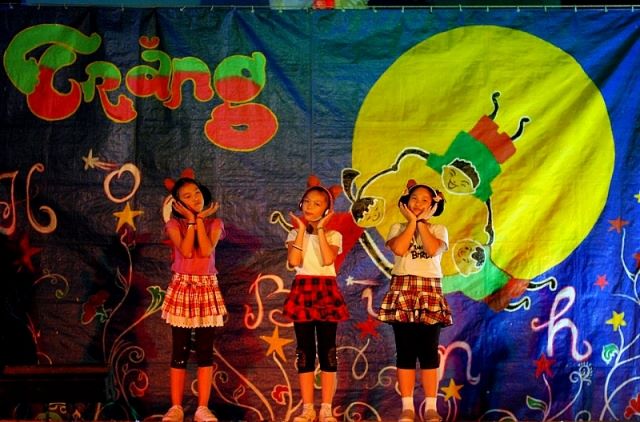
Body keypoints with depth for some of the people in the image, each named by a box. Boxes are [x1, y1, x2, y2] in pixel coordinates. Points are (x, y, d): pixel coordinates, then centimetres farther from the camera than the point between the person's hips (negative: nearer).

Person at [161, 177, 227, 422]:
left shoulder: (214, 223, 4)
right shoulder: (174, 224, 0)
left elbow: (206, 251, -14)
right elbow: (186, 251, -16)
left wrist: (200, 219, -8)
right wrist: (191, 220, -10)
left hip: (207, 288, 1)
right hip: (182, 287, -1)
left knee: (205, 350, 0)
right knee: (180, 350, 1)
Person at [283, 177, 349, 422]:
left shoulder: (333, 235, 3)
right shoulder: (295, 233, 7)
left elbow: (327, 260, -17)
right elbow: (294, 261, -11)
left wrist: (320, 229, -10)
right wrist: (302, 230, -7)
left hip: (326, 291, -1)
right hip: (303, 291, 1)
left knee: (327, 348, -1)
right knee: (305, 349, 2)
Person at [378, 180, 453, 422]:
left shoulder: (439, 230, 10)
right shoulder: (398, 228, 10)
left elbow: (432, 249, -12)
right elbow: (399, 249, -11)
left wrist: (422, 222, -3)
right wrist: (412, 221, -3)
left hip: (430, 292, 0)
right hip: (402, 291, 0)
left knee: (429, 350, -1)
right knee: (405, 350, -1)